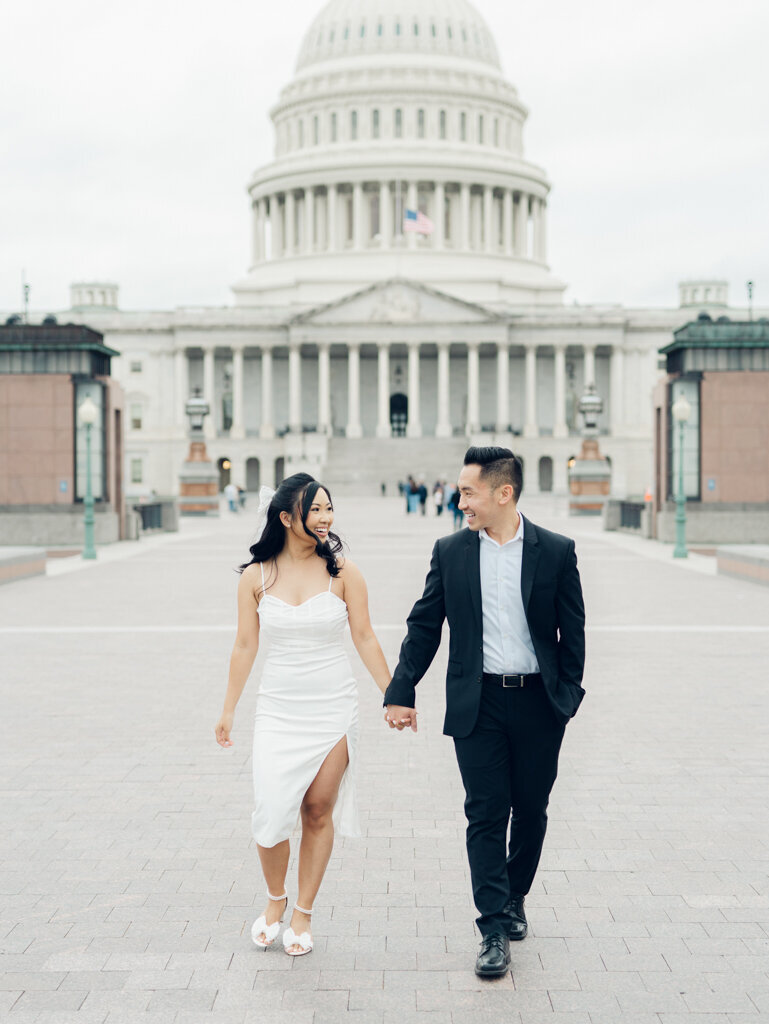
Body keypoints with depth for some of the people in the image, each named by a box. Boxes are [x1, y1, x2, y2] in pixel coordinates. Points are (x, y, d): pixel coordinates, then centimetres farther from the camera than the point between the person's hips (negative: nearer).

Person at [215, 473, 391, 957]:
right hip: (279, 711, 0)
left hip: (334, 708, 0)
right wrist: (229, 710, 9)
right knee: (271, 811, -6)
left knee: (319, 810, 3)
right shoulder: (256, 577, 0)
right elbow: (245, 646, 6)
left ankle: (303, 914, 19)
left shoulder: (342, 572, -2)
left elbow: (365, 637, 2)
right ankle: (275, 899, 22)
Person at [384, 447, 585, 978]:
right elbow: (424, 626, 6)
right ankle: (495, 929, 4)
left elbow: (572, 630, 4)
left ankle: (514, 896, 34)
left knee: (531, 810, 11)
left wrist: (568, 694, 2)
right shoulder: (450, 551, 2)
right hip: (478, 703, 0)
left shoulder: (556, 551, -1)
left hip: (538, 702, 0)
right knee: (486, 814, -1)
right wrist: (401, 692, 3)